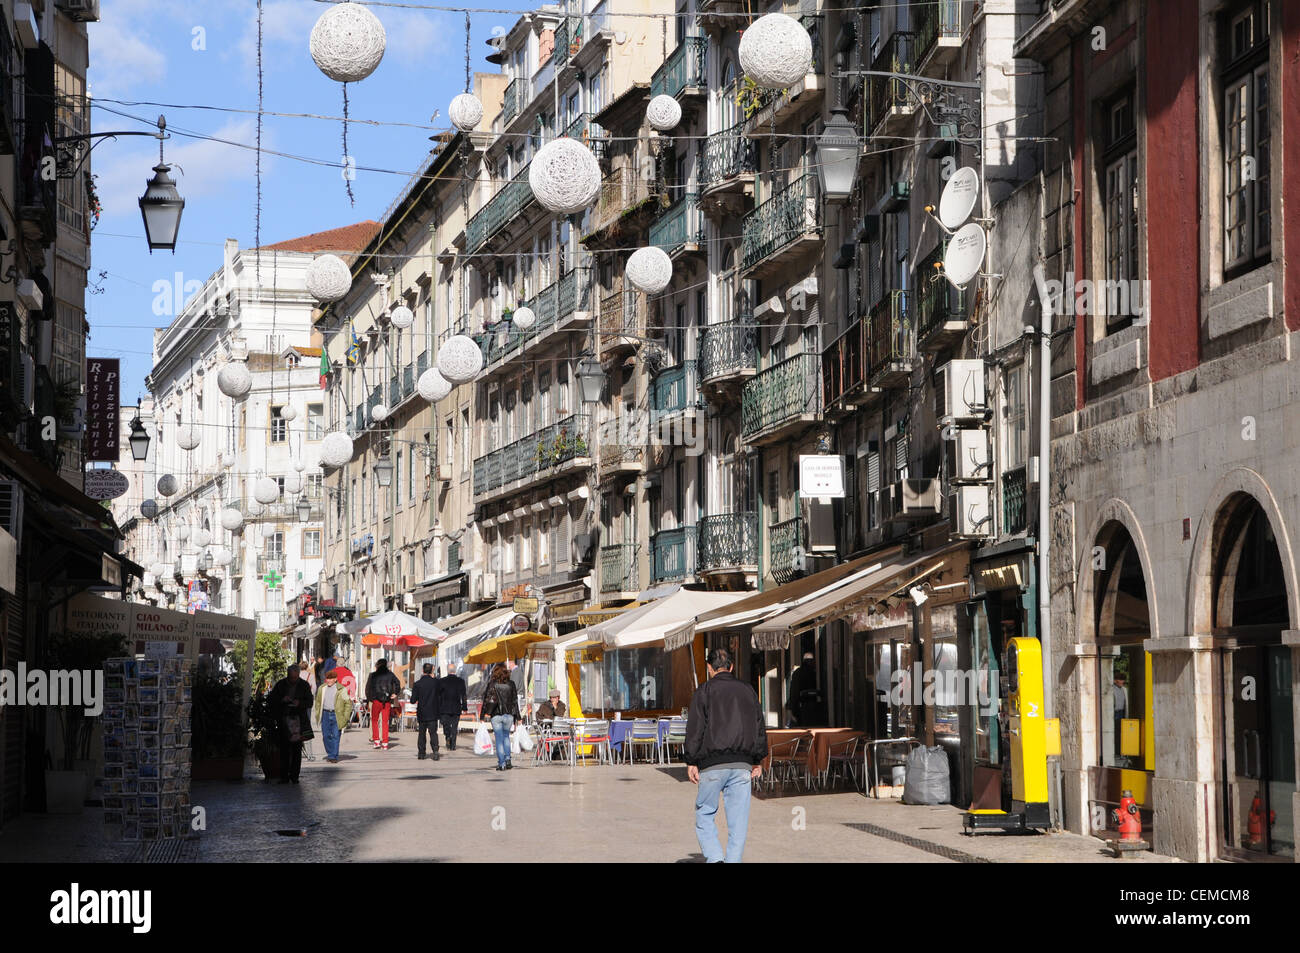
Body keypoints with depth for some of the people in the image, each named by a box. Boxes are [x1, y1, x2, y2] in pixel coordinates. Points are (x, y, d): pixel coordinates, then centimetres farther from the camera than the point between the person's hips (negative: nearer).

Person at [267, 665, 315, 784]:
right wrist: (282, 700, -10)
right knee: (284, 749, -4)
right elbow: (270, 700, 8)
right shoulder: (280, 685, 8)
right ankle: (284, 777, -2)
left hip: (298, 720, 0)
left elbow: (309, 702, 6)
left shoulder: (304, 685, 6)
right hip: (284, 721, 0)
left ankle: (294, 775, 3)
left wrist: (300, 703, -14)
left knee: (297, 749, -2)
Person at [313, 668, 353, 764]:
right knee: (326, 736, 5)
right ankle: (330, 754, 19)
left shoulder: (341, 689, -3)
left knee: (335, 736, -5)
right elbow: (318, 702, 20)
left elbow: (348, 703, 0)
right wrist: (318, 714, 12)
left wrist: (346, 717, -4)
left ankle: (333, 756, 0)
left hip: (336, 715, -4)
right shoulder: (322, 688, 11)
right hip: (325, 714, 4)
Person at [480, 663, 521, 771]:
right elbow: (515, 700, 5)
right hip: (508, 715, 3)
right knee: (506, 736, 22)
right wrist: (516, 717, 10)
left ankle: (501, 763, 0)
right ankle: (507, 758, 6)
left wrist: (486, 713, -4)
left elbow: (490, 699, -11)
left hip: (496, 715, -3)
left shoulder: (492, 684, -5)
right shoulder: (511, 684, 3)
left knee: (499, 739, 3)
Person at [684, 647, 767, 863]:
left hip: (713, 764, -3)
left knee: (704, 814, 6)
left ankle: (714, 858, -10)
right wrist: (758, 760, 18)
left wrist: (692, 762, -3)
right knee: (738, 820, 5)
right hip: (742, 765, 3)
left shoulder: (704, 691, 0)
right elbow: (759, 728, 14)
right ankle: (733, 860, 1)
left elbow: (695, 729, -5)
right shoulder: (748, 691, 13)